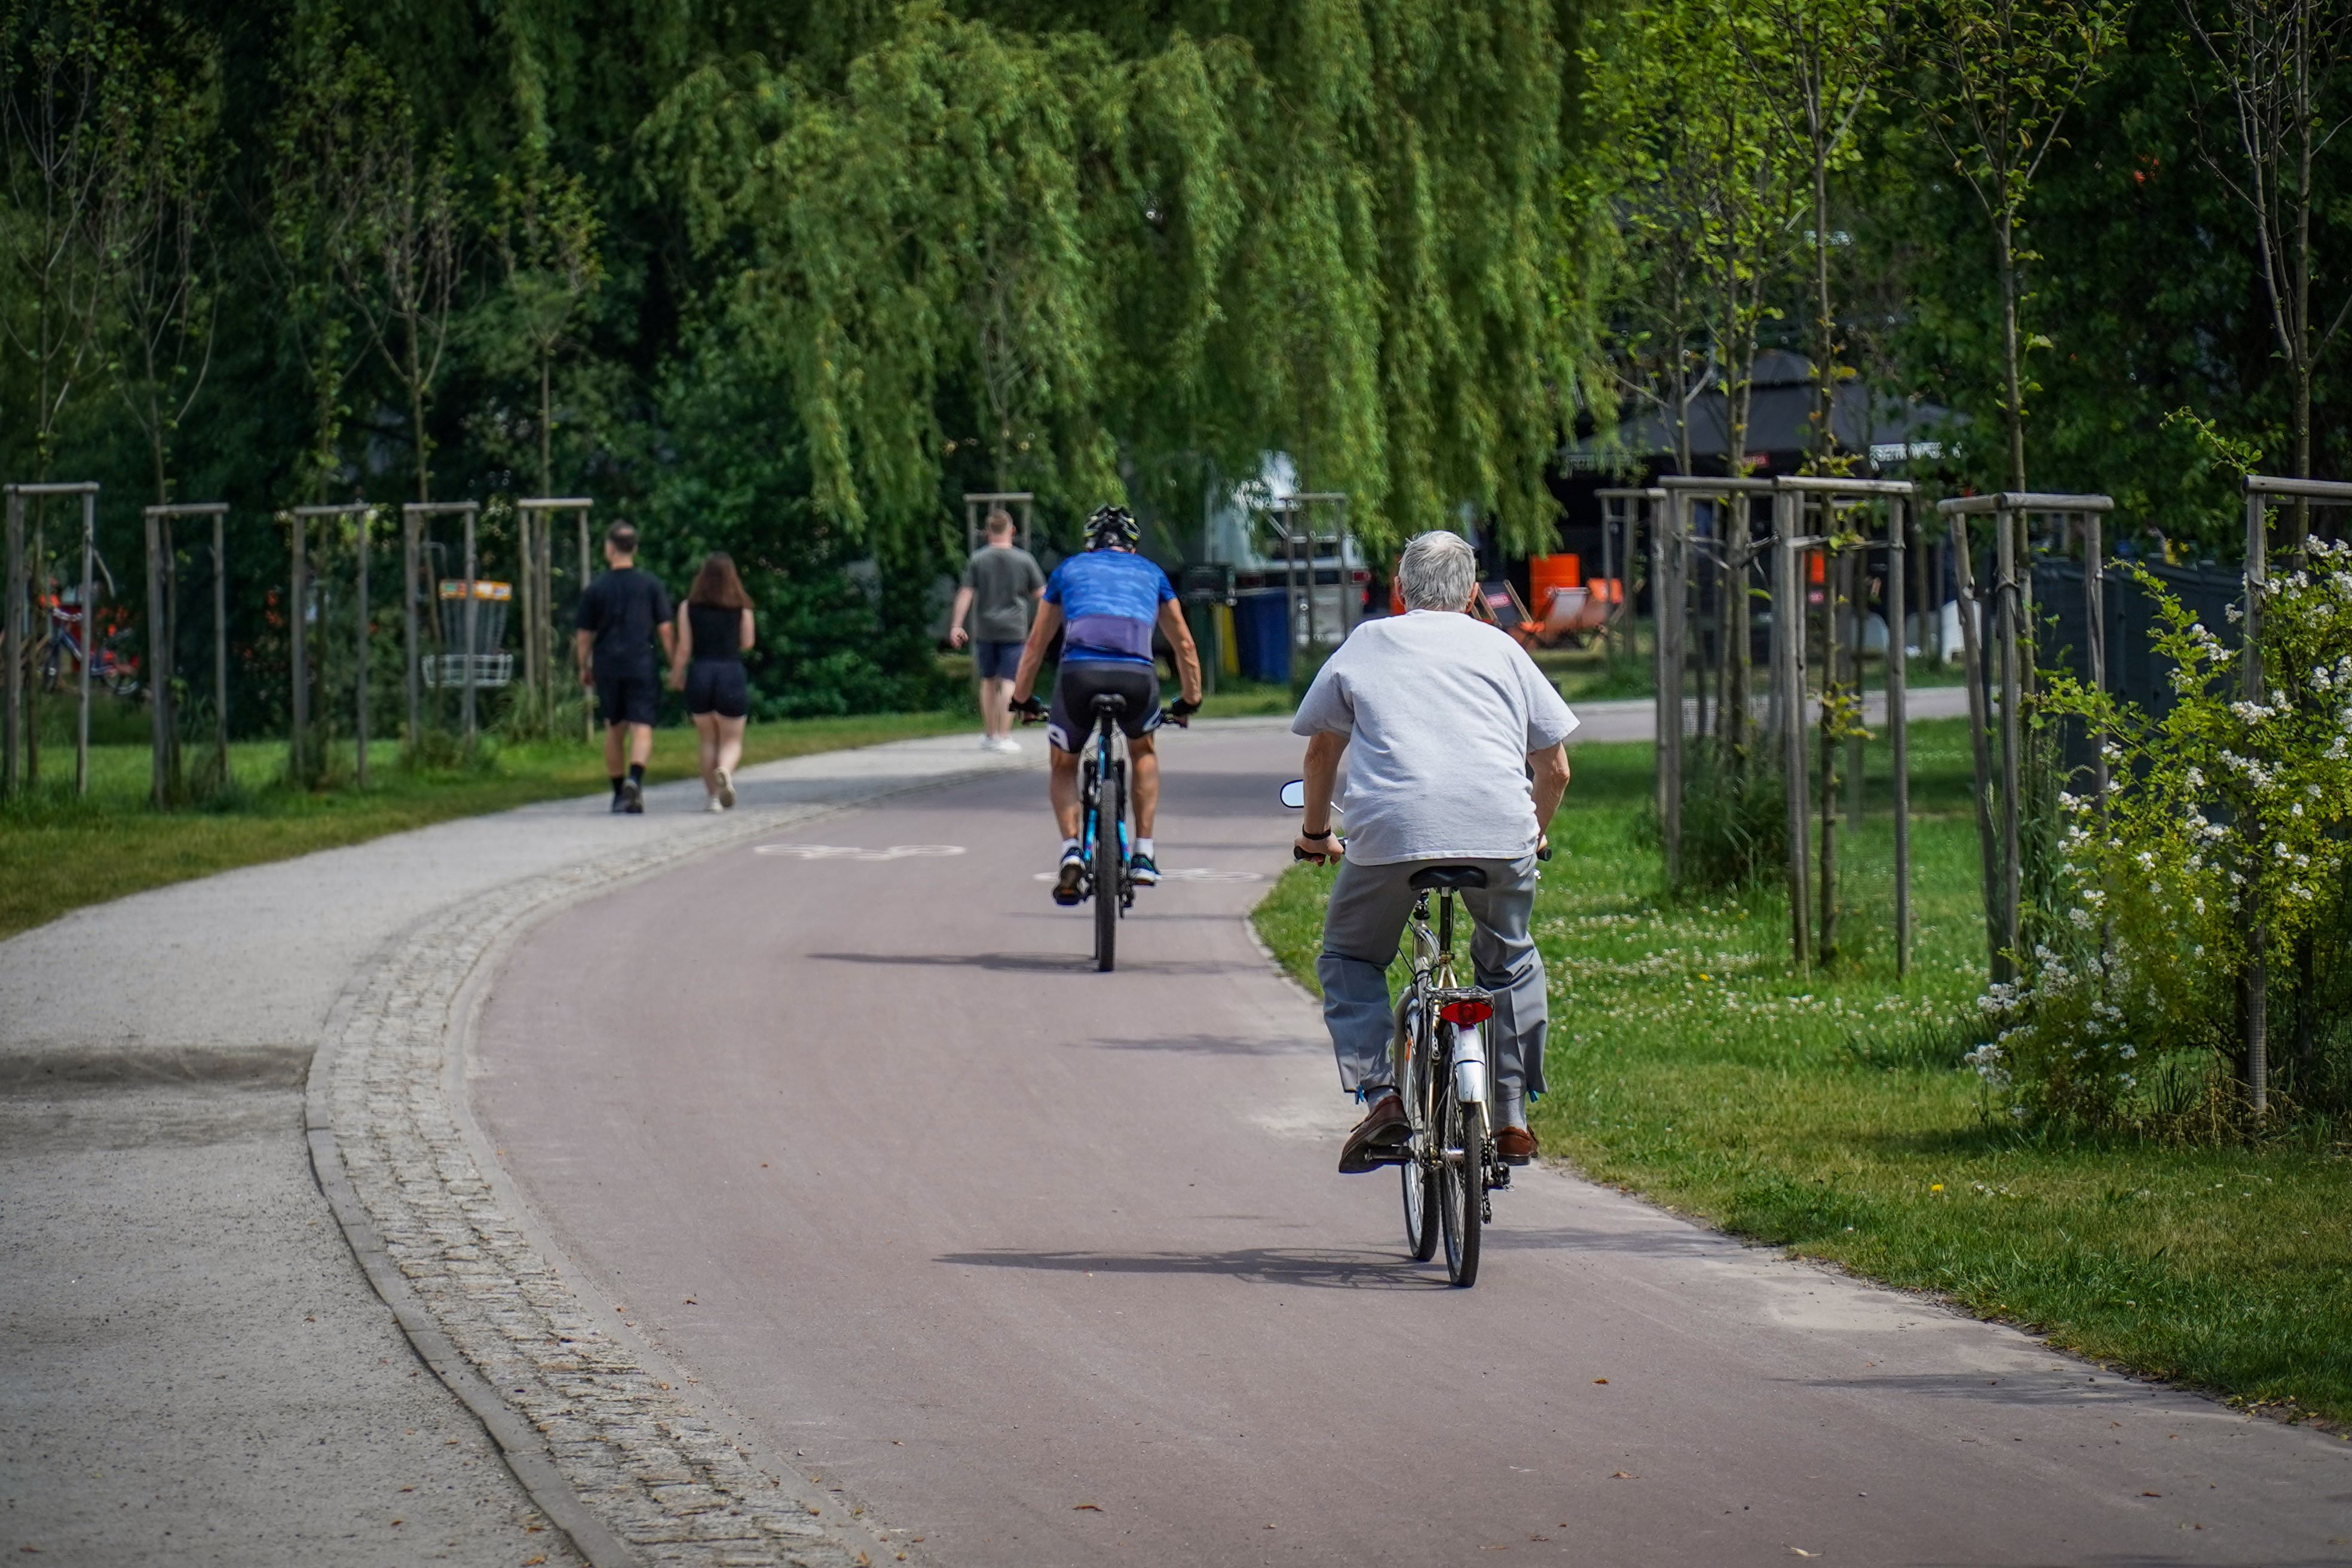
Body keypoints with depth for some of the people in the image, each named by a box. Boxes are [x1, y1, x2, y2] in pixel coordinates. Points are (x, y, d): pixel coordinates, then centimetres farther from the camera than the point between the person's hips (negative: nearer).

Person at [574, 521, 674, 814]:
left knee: (614, 729, 14)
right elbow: (664, 628, -1)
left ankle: (619, 792, 19)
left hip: (607, 666, 1)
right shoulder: (652, 585, 0)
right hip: (641, 666, -1)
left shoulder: (597, 589, 1)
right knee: (642, 727, -6)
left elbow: (584, 635, 4)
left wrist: (584, 668, 18)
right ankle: (635, 778, -31)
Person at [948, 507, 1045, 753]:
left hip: (985, 629, 1)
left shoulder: (978, 559, 1)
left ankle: (990, 735, 18)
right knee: (1009, 682, -2)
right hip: (1014, 630, -1)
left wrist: (956, 625, -4)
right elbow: (1041, 594, 5)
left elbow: (966, 594, -4)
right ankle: (1004, 736, -9)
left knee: (988, 681, 13)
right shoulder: (1024, 560, 0)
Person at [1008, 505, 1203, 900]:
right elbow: (1184, 646, 36)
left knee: (1063, 766, 24)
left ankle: (1071, 850, 0)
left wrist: (1023, 700, 48)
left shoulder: (1070, 570, 29)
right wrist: (1190, 701, 50)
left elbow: (1036, 645, 36)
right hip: (1137, 676, 1)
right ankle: (1143, 855, 22)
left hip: (1079, 674, -1)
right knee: (1143, 750, 32)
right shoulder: (1150, 573, 29)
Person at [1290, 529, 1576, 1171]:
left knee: (1350, 960, 20)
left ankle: (1378, 1095, -1)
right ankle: (1513, 1116, 20)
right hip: (1500, 834, 1)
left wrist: (1315, 833, 44)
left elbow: (1322, 749, 28)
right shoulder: (1501, 649, 21)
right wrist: (1534, 832, 41)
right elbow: (1555, 767, 22)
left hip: (1390, 831, -1)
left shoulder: (1365, 645, 20)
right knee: (1509, 961, 26)